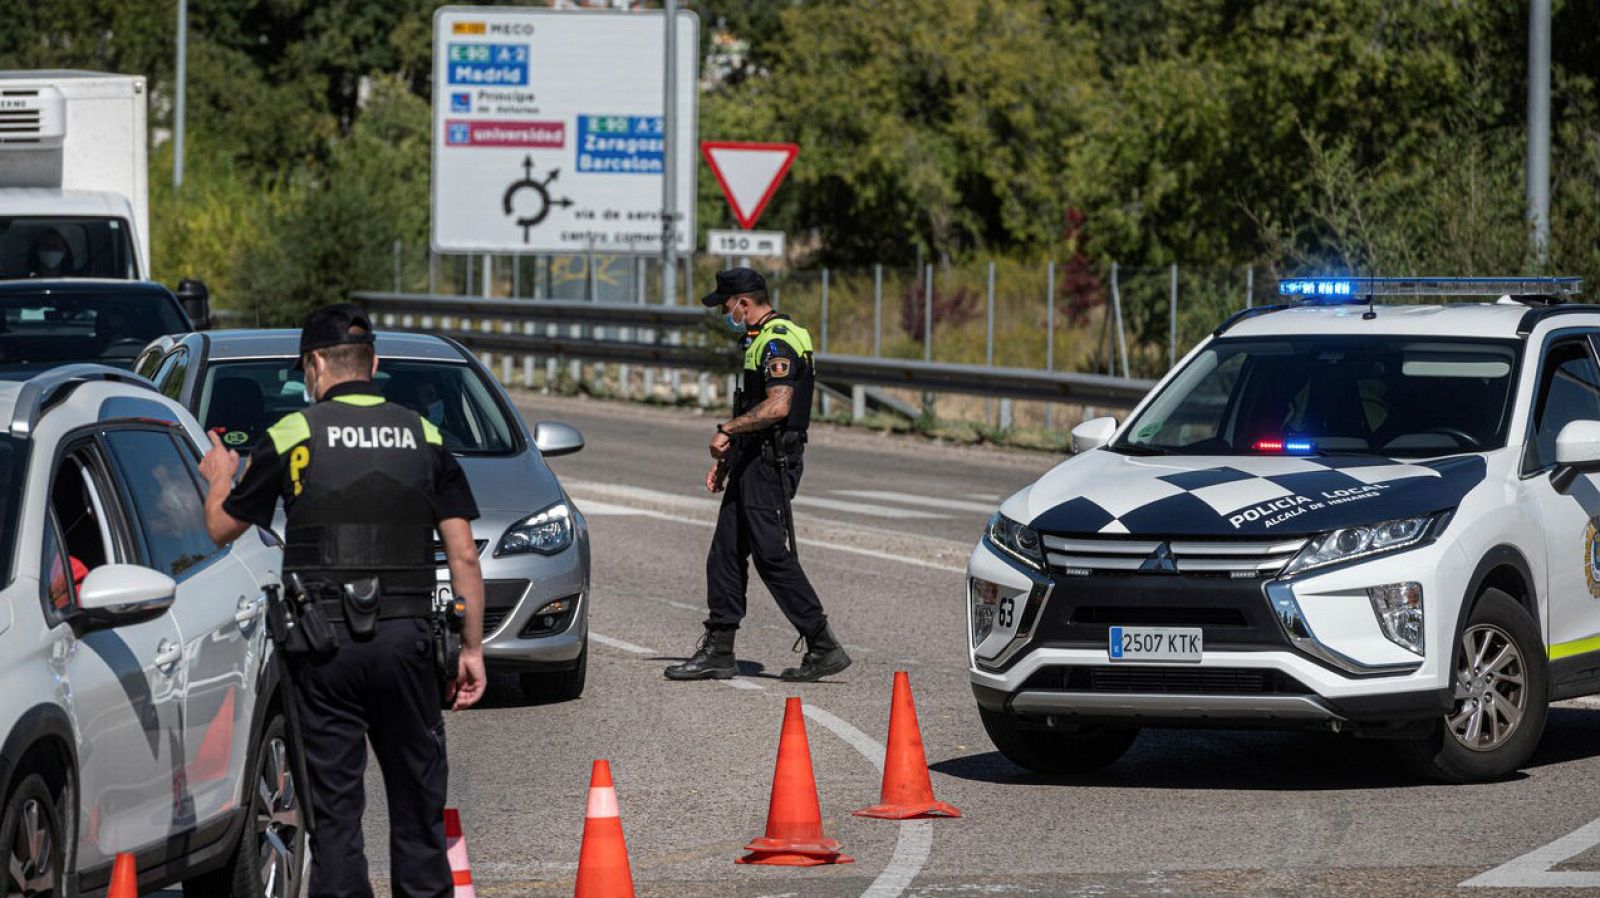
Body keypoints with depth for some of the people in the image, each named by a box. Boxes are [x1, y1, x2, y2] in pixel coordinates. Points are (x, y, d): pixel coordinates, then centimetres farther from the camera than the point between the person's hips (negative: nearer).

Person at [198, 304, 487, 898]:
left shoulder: (293, 435, -1)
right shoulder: (424, 436, 7)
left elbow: (222, 529, 9)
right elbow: (463, 555, 4)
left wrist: (219, 480, 31)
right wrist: (472, 648, 10)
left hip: (324, 641, -2)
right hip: (406, 636, 2)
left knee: (334, 800, 1)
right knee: (416, 787, 12)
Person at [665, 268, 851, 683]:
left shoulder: (777, 343, -16)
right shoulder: (762, 340, 19)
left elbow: (778, 406, -28)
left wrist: (727, 430, -20)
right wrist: (726, 458, 23)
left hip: (771, 464, -11)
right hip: (753, 462, 11)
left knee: (773, 556, -10)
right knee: (725, 552, 10)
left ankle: (824, 647, -6)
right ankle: (718, 651, 13)